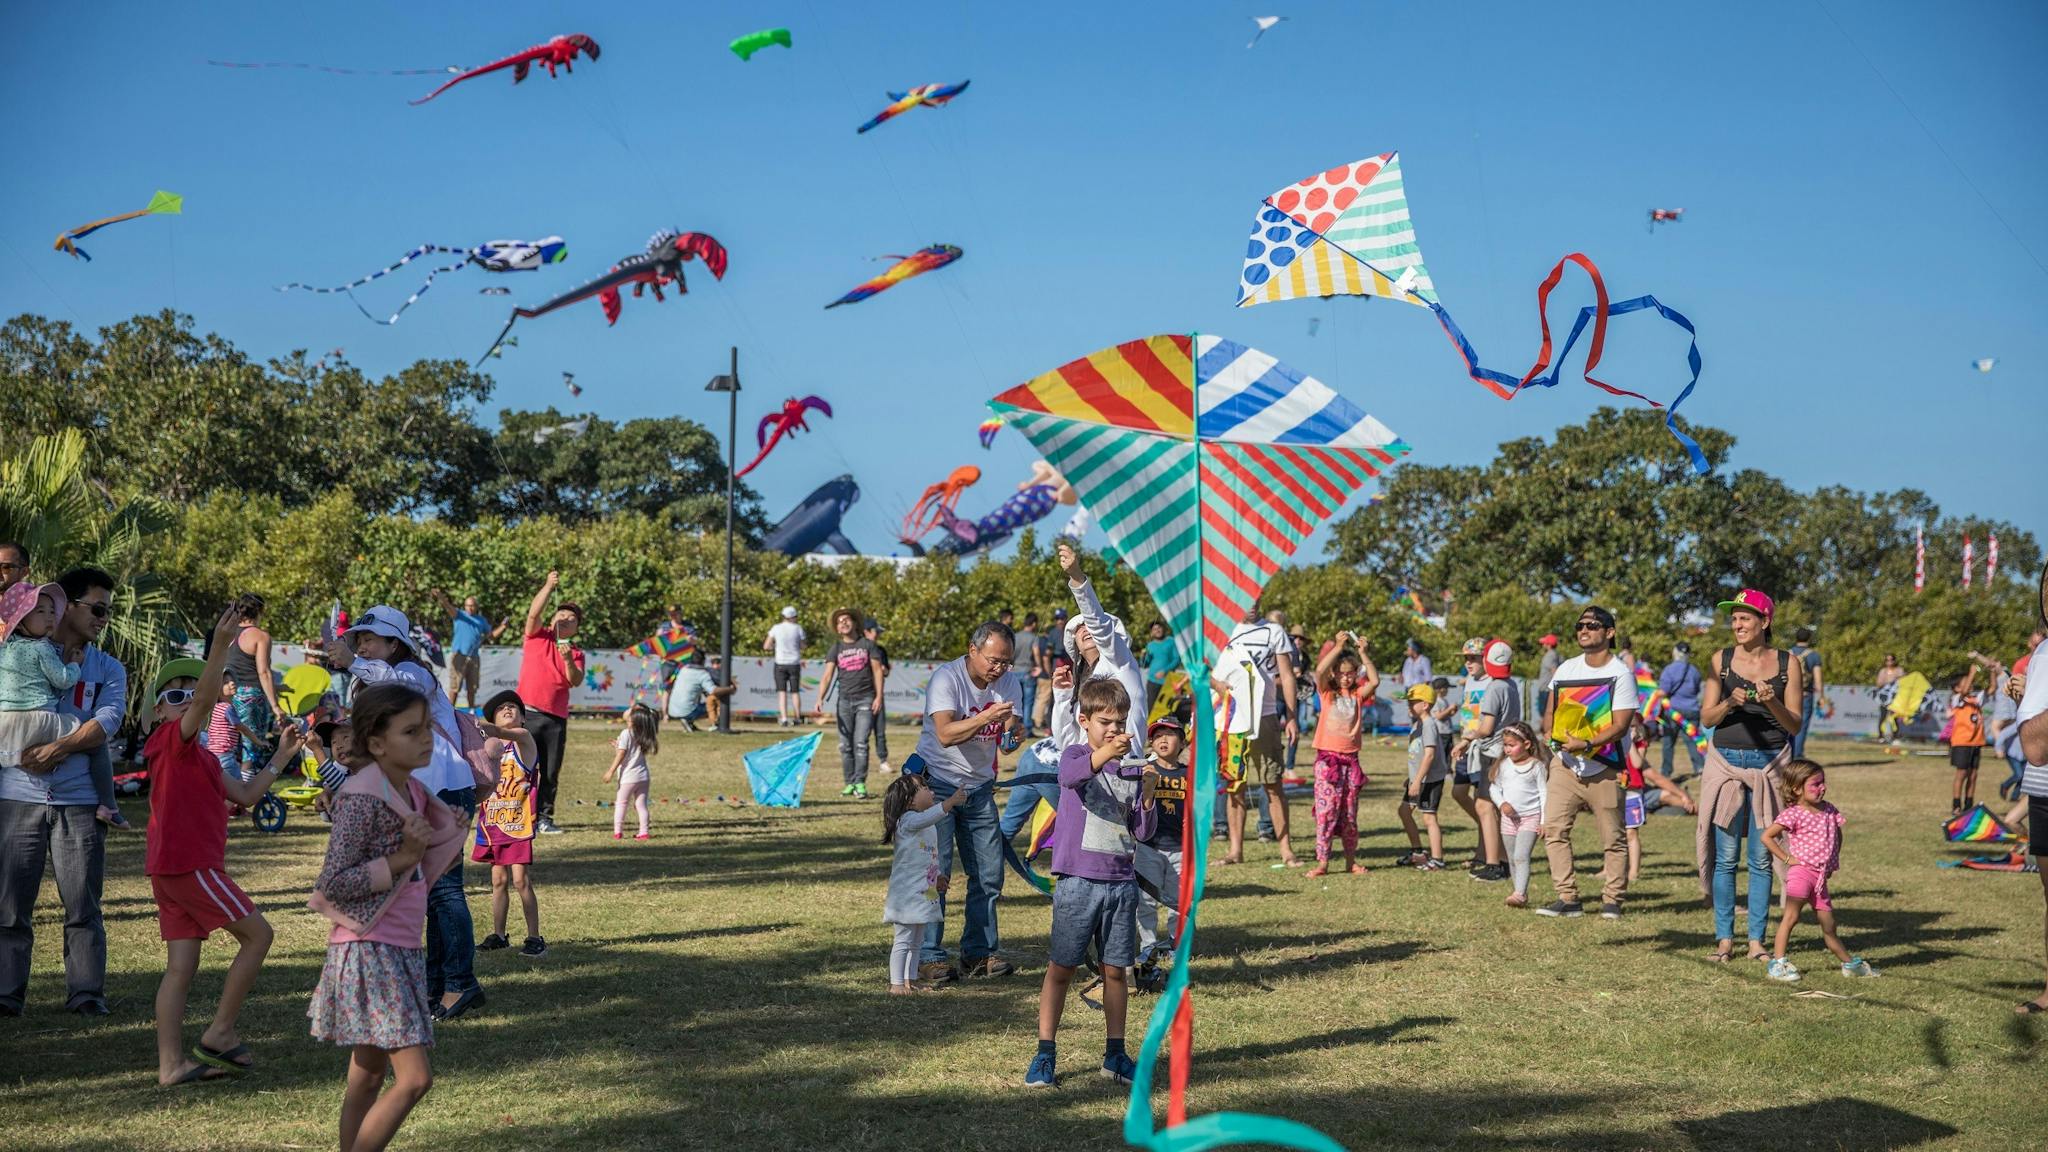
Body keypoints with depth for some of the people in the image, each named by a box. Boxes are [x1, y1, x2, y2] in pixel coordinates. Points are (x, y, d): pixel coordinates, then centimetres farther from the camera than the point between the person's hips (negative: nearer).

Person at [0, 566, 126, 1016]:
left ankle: (85, 992, 6)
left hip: (79, 799, 1)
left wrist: (58, 748, -19)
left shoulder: (108, 670, 12)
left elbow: (107, 722, -5)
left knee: (82, 903, 0)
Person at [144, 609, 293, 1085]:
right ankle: (220, 1033, 2)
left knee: (181, 966, 7)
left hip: (172, 868, 9)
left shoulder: (201, 757, 21)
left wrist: (281, 759, 22)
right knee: (257, 933, -2)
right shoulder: (171, 739, -8)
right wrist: (221, 646, -37)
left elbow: (245, 794, 24)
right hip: (189, 863, -9)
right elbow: (204, 700, -27)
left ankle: (171, 1063, 6)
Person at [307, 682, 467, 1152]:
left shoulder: (412, 792, 9)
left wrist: (447, 835, 3)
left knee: (369, 1075, 15)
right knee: (414, 1077, -12)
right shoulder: (363, 797, -18)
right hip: (368, 951, -9)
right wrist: (400, 859, -22)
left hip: (401, 950, 9)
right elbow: (332, 884, -21)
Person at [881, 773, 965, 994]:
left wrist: (938, 875, 11)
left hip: (924, 892, 9)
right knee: (904, 940, -7)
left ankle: (911, 981, 24)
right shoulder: (907, 820, -16)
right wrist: (950, 802, -47)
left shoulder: (929, 826, 15)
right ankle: (896, 984, -3)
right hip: (906, 894, -9)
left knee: (916, 941, 16)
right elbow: (924, 818, -38)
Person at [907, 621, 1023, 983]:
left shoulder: (1008, 682, 0)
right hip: (937, 784, -6)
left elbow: (1011, 725, -2)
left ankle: (979, 951, 13)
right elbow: (946, 735, -30)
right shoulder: (946, 678, -18)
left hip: (979, 787, 6)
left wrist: (1014, 728, -25)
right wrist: (987, 717, -43)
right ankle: (929, 956, -3)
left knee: (989, 872, 3)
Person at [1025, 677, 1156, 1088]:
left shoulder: (1132, 769, 9)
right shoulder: (1074, 757, -1)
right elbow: (1071, 775, -28)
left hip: (1121, 882, 3)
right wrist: (1104, 754, -46)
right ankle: (1045, 1054, 7)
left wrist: (1148, 793, -12)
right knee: (1061, 968, 0)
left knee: (1116, 970, 8)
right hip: (1078, 881, -3)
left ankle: (1115, 1054, 19)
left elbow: (1144, 831, 5)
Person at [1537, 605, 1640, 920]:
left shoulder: (1621, 673, -6)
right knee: (1553, 828, -8)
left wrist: (1587, 744, -26)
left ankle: (1611, 900, 14)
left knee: (1613, 838, 3)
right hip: (1565, 764, 4)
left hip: (1604, 769, -4)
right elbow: (1550, 712, 15)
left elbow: (1620, 725, -12)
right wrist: (1554, 735, -7)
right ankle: (1568, 897, -5)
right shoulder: (1566, 669, 11)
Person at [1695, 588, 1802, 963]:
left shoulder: (1786, 663, 3)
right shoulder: (1721, 661, 4)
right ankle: (1724, 938, 7)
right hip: (1727, 761, 0)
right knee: (1726, 857, 0)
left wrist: (1772, 703, -16)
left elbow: (1795, 724, 2)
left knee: (1762, 858, 2)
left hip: (1770, 763, 0)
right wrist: (1730, 703, -15)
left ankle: (1757, 940, 9)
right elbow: (1706, 717, 4)